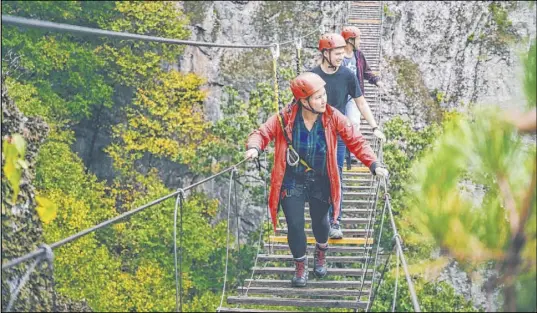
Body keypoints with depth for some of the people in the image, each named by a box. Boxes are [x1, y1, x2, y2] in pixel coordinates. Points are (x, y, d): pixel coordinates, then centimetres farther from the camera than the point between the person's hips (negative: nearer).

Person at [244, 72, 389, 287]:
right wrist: (254, 148, -36)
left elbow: (356, 141, -12)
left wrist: (373, 165, -24)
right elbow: (262, 133, -13)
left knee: (320, 220, 17)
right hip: (293, 181, -1)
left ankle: (321, 253, 53)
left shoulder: (333, 117, -15)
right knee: (295, 225, -6)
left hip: (321, 182, 2)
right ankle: (300, 264, 25)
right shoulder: (285, 118, -18)